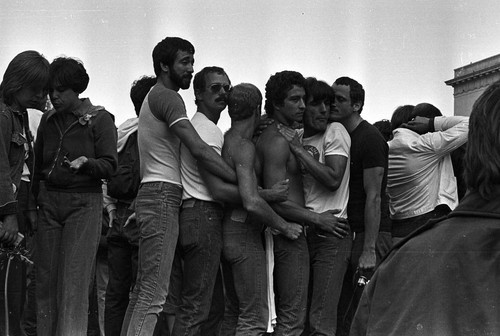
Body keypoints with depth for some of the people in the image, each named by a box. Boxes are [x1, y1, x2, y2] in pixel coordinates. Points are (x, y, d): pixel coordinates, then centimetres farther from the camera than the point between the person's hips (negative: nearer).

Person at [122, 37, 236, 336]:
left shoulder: (155, 96, 24)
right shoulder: (167, 97, -9)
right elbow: (199, 150, -19)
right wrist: (243, 181, -19)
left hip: (152, 196, 11)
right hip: (163, 196, -11)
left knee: (143, 288, 10)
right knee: (155, 292, -15)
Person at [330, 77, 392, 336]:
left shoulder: (369, 139, -10)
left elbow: (373, 197, -15)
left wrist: (369, 250, -19)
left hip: (370, 233, -8)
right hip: (345, 232, 8)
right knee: (340, 312, 5)